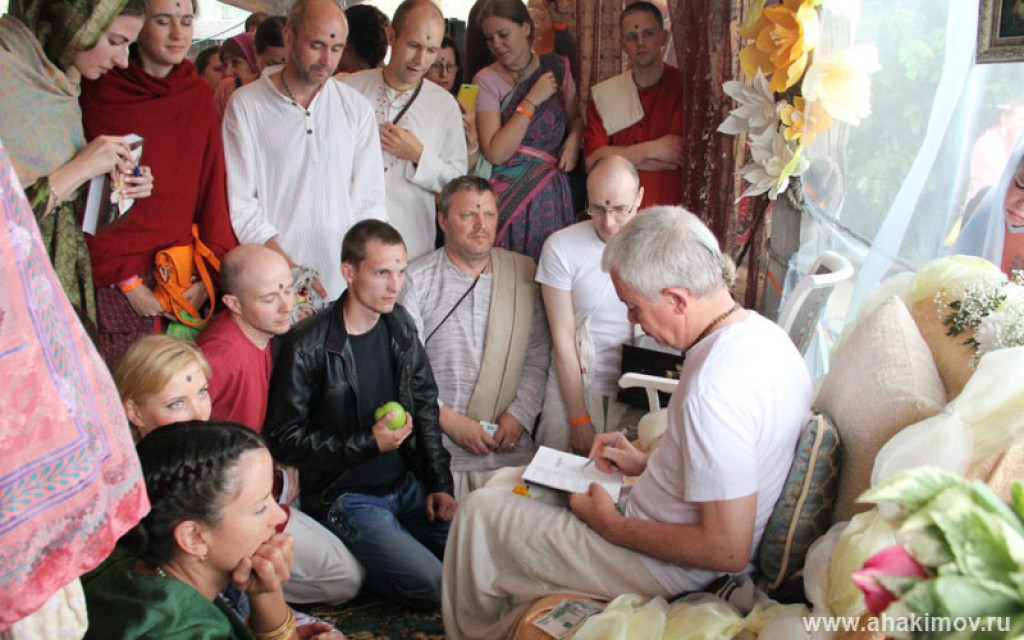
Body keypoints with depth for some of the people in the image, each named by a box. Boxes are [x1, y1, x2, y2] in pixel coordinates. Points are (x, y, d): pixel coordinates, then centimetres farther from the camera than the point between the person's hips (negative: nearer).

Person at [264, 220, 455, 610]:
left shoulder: (399, 326, 6)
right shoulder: (308, 348, -16)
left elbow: (424, 406, 13)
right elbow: (283, 438, -13)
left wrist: (439, 484, 4)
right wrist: (368, 444, -17)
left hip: (406, 485, 7)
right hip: (346, 499, -7)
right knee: (434, 588, -20)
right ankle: (351, 561, 6)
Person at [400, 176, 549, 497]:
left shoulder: (523, 272, 12)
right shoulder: (415, 280, 2)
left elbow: (538, 357, 12)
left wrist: (520, 413, -1)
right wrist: (450, 421, -10)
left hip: (510, 446, 3)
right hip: (437, 443, -2)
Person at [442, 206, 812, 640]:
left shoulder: (714, 386, -33)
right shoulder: (760, 331, -2)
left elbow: (728, 550, -29)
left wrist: (612, 526, -18)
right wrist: (647, 463, 8)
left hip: (668, 569, -10)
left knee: (481, 510, 3)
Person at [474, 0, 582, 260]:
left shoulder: (556, 68, 4)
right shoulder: (487, 80, -5)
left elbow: (575, 117, 21)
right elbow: (495, 152, -15)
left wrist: (573, 139, -2)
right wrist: (532, 100, -15)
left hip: (551, 194, 3)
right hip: (509, 196, -3)